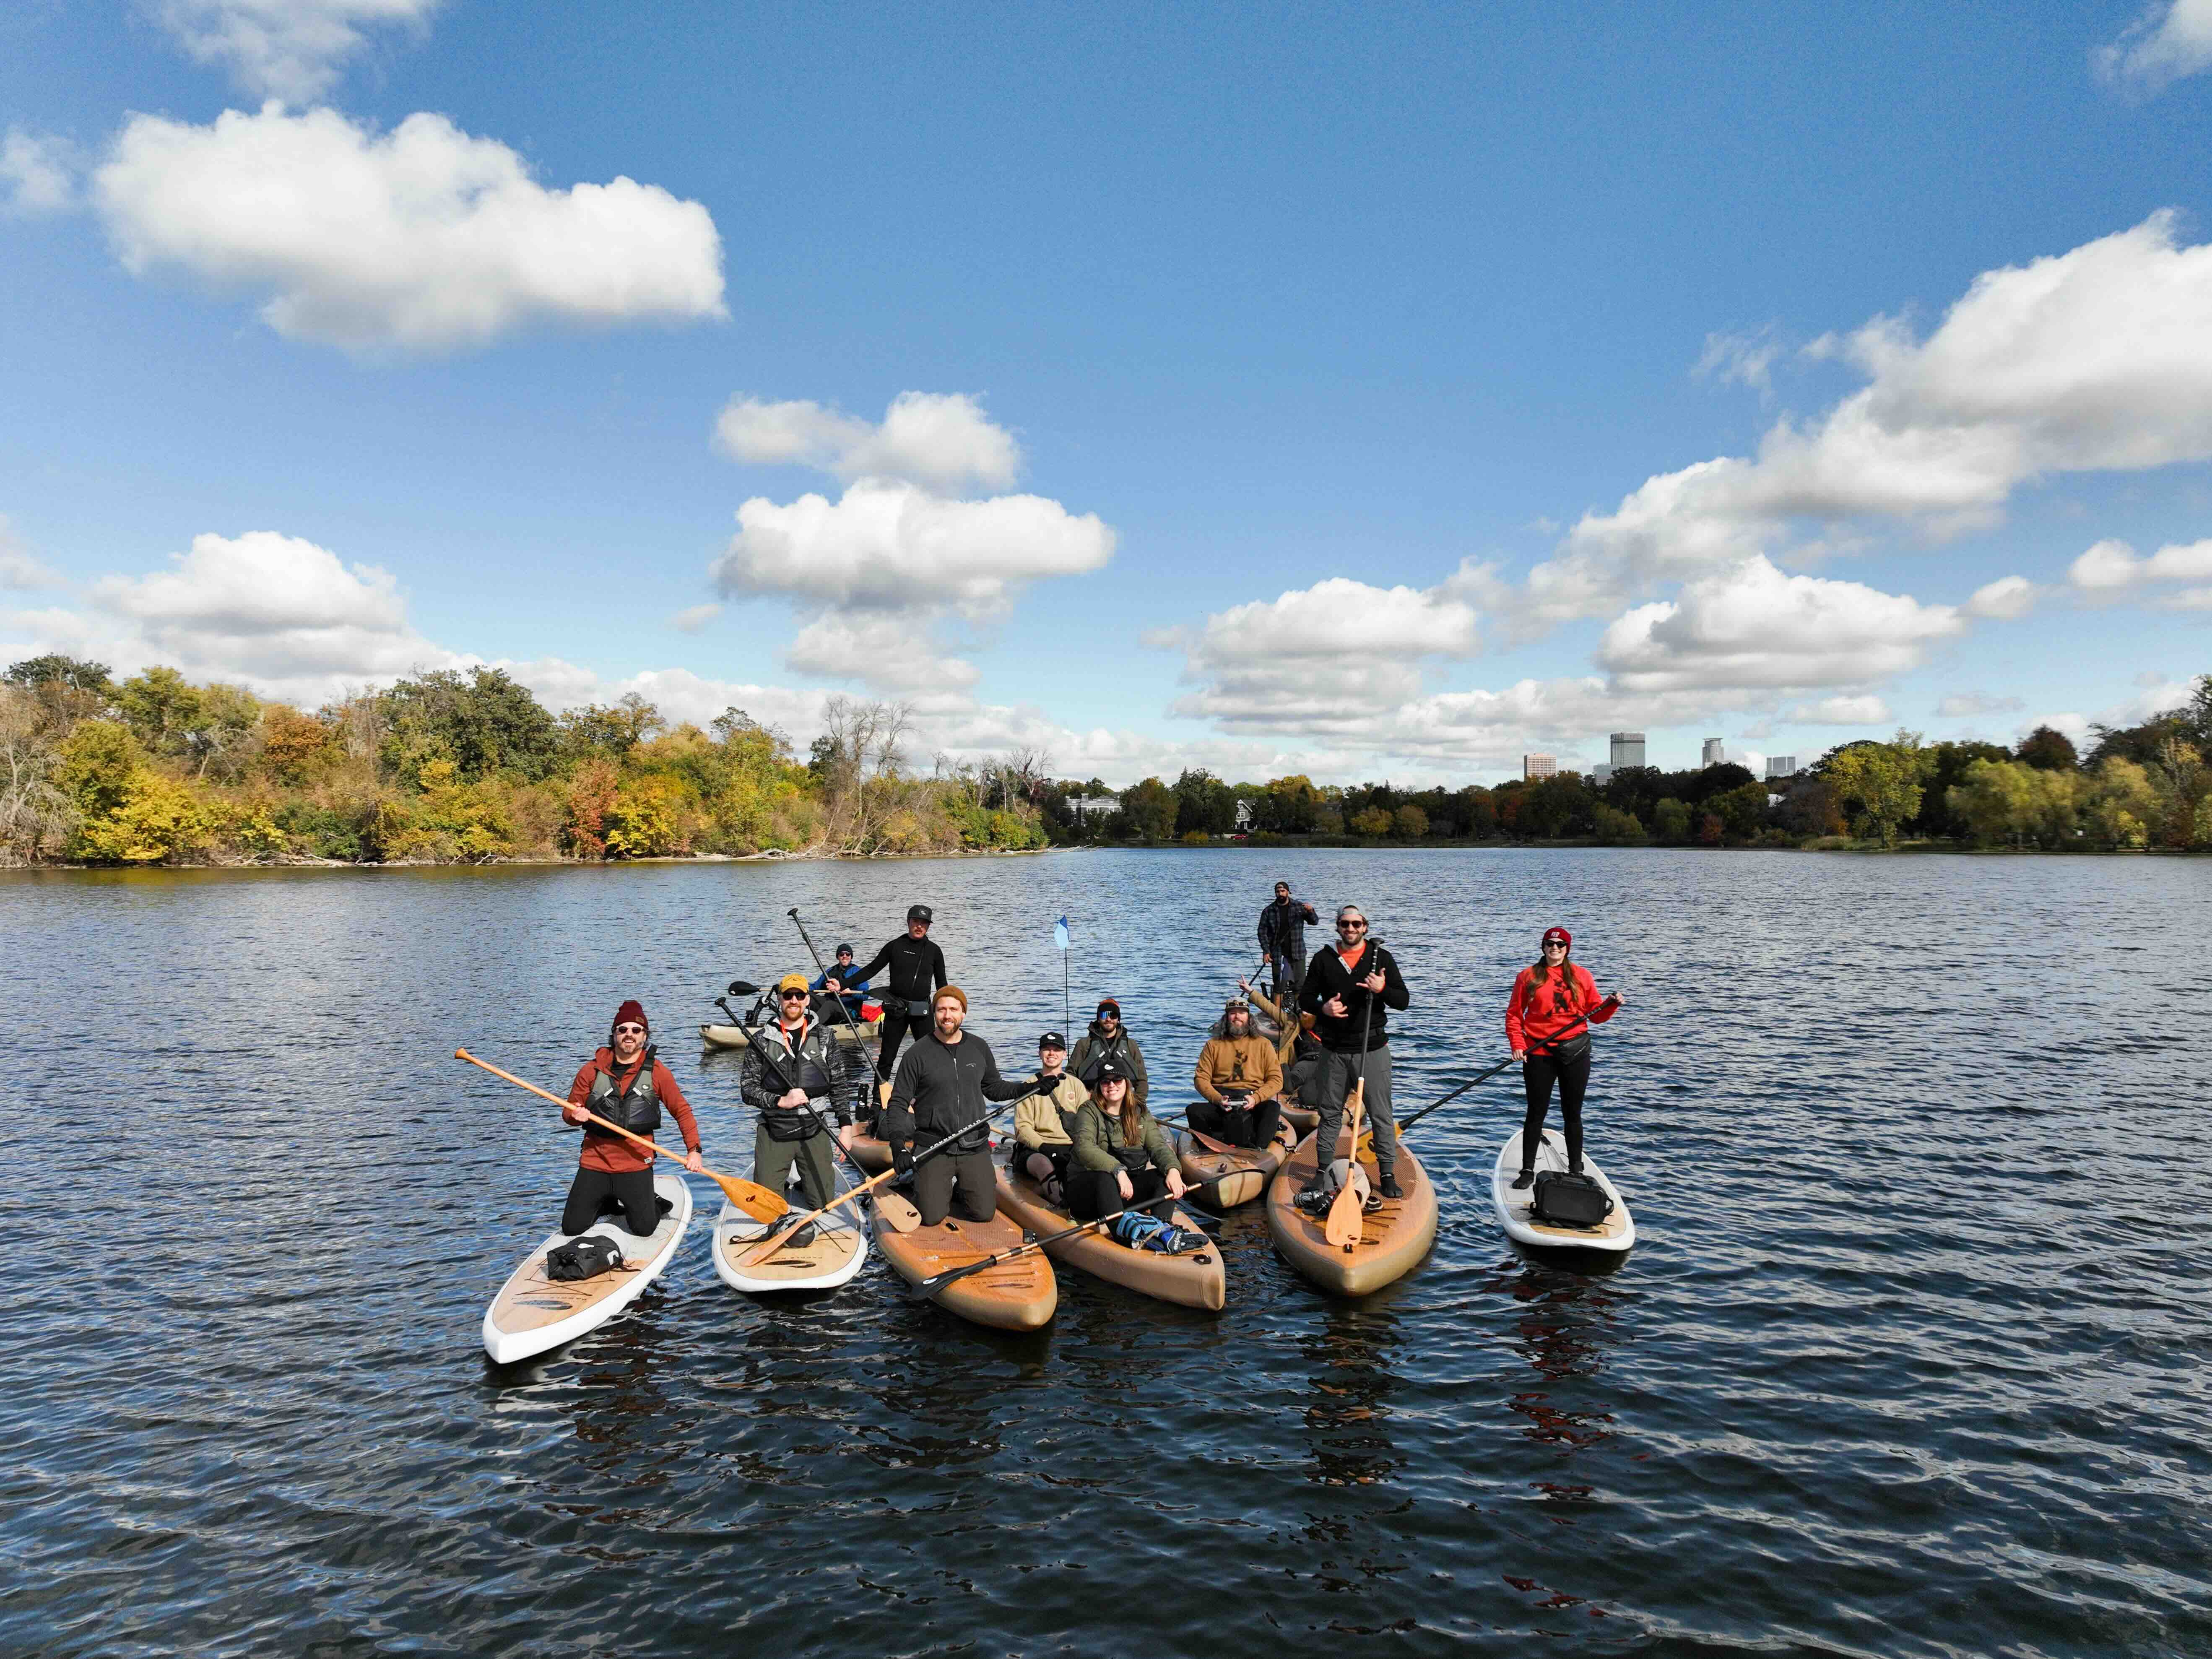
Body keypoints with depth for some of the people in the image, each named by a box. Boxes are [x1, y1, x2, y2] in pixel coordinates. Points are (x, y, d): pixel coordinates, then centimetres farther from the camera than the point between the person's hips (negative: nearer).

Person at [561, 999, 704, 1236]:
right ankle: (607, 1203, 33)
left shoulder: (656, 1071, -1)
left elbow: (682, 1110, 2)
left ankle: (651, 1204, 28)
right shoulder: (593, 1069, 1)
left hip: (636, 1163, -2)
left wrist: (694, 1150, -9)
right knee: (572, 1228, 3)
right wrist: (576, 1114, -16)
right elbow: (569, 1111, 9)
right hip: (595, 1161, 2)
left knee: (644, 1228, -6)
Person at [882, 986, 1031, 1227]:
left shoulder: (979, 1049, 6)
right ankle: (938, 1189, 25)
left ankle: (960, 1188, 28)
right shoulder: (918, 1055, -6)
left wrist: (1026, 1088, 1)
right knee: (932, 1217, -9)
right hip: (932, 1149, -2)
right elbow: (898, 1103, -4)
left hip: (974, 1147, 3)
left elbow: (993, 1088, 18)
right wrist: (898, 1146, -16)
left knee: (985, 1213, -4)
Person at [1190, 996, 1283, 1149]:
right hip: (1221, 1105, 1)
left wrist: (1256, 1098, -13)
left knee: (1273, 1108, -33)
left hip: (1254, 1104, -1)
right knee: (1194, 1110, -27)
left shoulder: (1263, 1044, 13)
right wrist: (1218, 1099, -12)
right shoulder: (1213, 1045, 14)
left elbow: (1276, 1080, 5)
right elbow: (1201, 1078, 7)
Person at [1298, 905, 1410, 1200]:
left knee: (1381, 1114, 2)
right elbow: (1305, 998, 9)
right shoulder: (1323, 959, 5)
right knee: (1329, 1112, 10)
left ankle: (1387, 1174, 12)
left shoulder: (1382, 958, 2)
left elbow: (1403, 1001, 1)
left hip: (1373, 1049, -1)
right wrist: (1323, 1008, -13)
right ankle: (1323, 1172, 22)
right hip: (1334, 1051, 1)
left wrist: (1383, 990, -19)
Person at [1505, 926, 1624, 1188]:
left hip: (1575, 1052, 1)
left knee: (1572, 1113, 9)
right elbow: (1514, 1014, 2)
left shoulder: (1581, 976, 5)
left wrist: (1612, 1005, -11)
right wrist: (1517, 1044, -8)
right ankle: (1528, 1171, 13)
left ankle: (1576, 1171, 21)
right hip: (1538, 1053, -1)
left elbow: (1596, 1014, 8)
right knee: (1536, 1113, 4)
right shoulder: (1528, 976, 2)